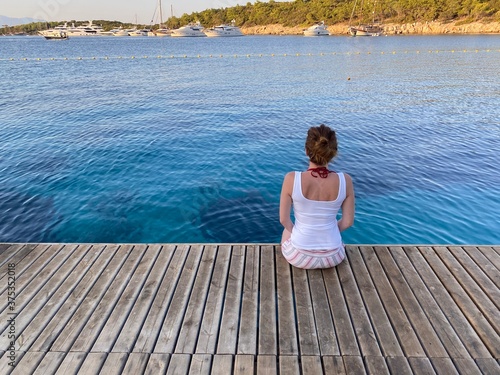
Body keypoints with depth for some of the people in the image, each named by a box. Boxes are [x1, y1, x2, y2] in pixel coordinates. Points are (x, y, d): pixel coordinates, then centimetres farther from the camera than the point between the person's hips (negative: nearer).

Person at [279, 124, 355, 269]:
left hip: (299, 256, -1)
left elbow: (284, 220, -10)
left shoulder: (292, 179, -21)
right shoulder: (345, 180, -15)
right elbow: (348, 222, -5)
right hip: (333, 256, 2)